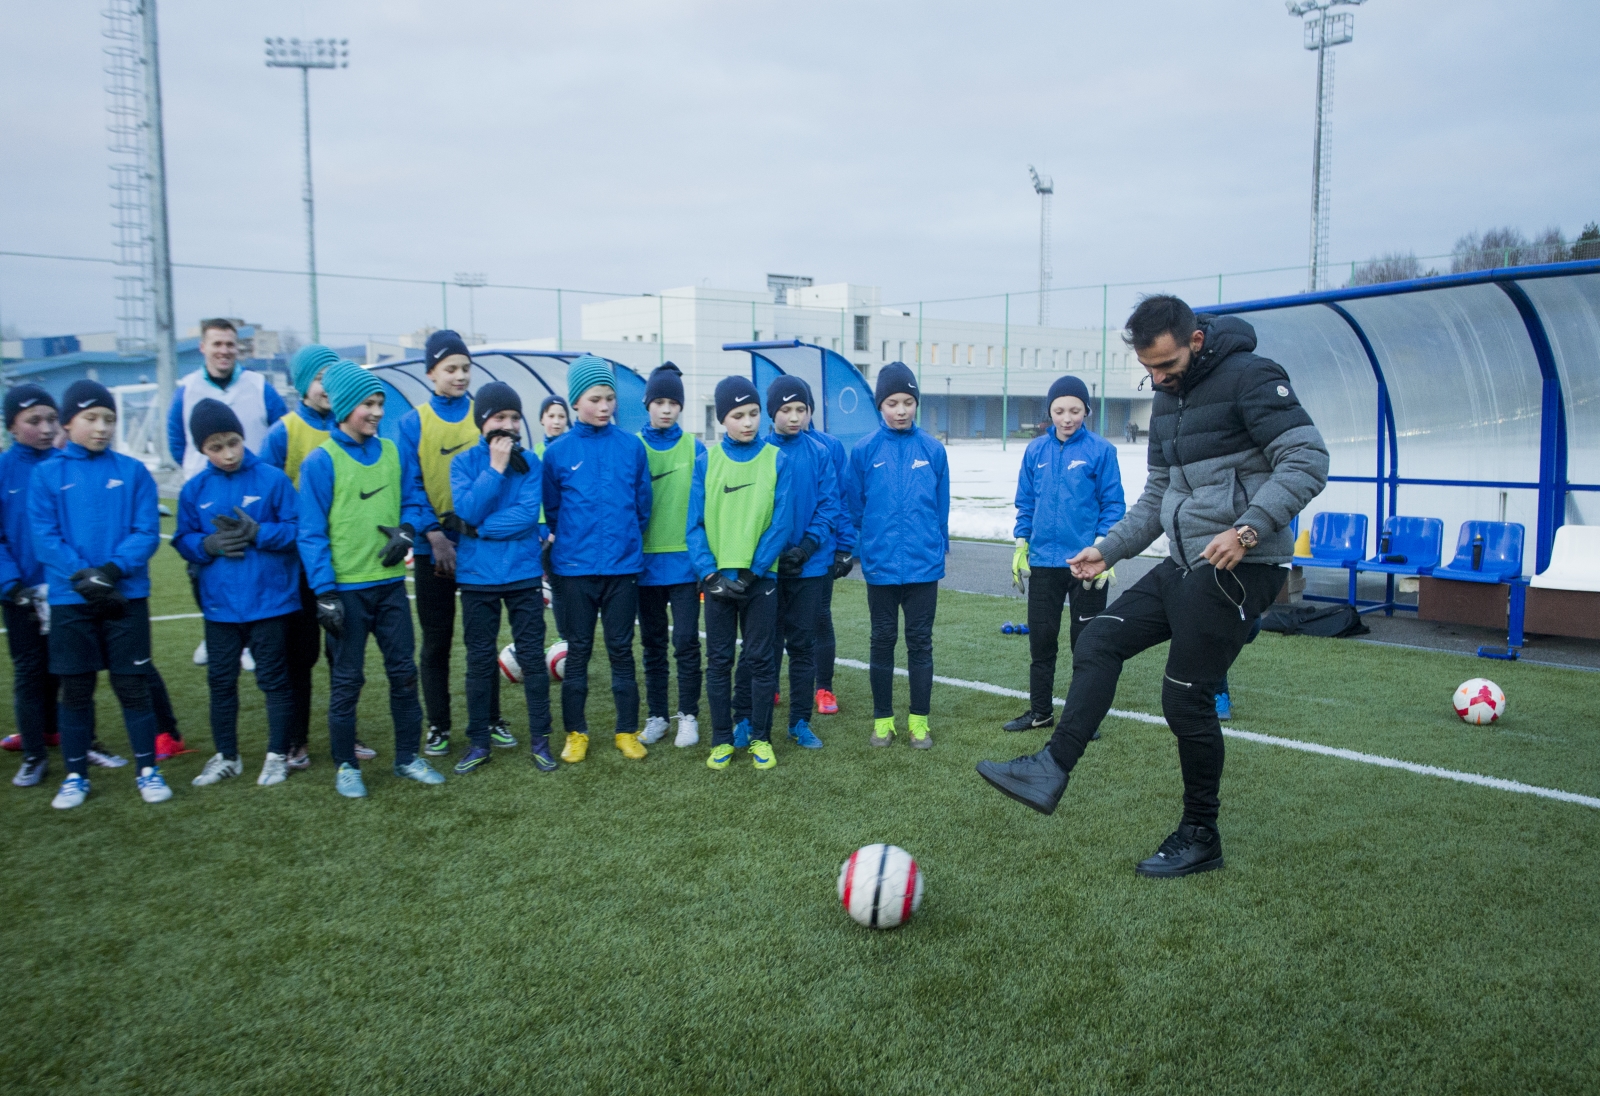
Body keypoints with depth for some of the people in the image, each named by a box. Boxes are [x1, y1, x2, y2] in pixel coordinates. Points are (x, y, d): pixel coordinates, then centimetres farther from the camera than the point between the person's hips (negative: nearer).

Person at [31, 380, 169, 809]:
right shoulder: (47, 474, 2)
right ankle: (75, 776, 22)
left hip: (126, 596, 0)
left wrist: (114, 569, -18)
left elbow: (147, 532, -4)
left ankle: (148, 770, 16)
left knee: (133, 685, 5)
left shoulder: (133, 472, 1)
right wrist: (81, 576, -17)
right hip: (69, 600, 1)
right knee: (75, 690, 9)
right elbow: (44, 537, -4)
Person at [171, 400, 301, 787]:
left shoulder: (272, 479, -7)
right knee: (221, 680, 13)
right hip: (219, 605, 3)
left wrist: (256, 532, -20)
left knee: (274, 678, 7)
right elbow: (183, 539, 6)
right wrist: (209, 544, -14)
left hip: (270, 599, -3)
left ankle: (278, 756, 20)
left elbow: (297, 529, -7)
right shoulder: (195, 489, 3)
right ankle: (225, 757, 28)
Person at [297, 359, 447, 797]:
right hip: (346, 588, -4)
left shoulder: (395, 453, 5)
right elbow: (312, 532, -9)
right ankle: (346, 766, 19)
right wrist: (325, 592, -14)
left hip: (391, 583, 4)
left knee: (403, 670, 9)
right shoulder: (321, 461, -8)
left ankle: (408, 756, 22)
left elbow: (414, 498, 14)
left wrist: (407, 530, -9)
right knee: (347, 679, 5)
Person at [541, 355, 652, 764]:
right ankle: (575, 733, 21)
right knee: (578, 651, 9)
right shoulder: (557, 452, -2)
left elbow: (642, 503, 7)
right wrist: (568, 542, 8)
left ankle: (627, 731, 19)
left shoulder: (631, 447, 0)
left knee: (621, 650, 8)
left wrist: (628, 539, 10)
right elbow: (551, 509, 6)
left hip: (623, 566, 1)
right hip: (575, 568, 0)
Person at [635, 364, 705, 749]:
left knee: (686, 641, 0)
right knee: (653, 643, 11)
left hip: (685, 560, -1)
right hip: (646, 561, 1)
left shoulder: (694, 448, 1)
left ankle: (688, 715, 13)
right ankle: (656, 716, 21)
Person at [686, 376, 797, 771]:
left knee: (761, 659, 5)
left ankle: (760, 738, 17)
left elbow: (781, 523, -6)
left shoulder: (779, 460, -2)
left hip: (761, 578, -1)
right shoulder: (706, 462, 1)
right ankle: (721, 740, 18)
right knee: (719, 661, 7)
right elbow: (695, 524, -1)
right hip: (717, 579, 1)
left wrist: (751, 572, -12)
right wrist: (711, 574, -12)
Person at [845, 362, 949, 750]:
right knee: (883, 641, 10)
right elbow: (855, 507, 3)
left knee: (920, 642, 8)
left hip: (924, 564, 0)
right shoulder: (864, 451, -3)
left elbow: (942, 506, 6)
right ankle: (883, 719, 22)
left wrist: (938, 547, 8)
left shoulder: (932, 449, -1)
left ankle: (919, 720, 18)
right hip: (880, 564, 0)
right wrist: (861, 548, 4)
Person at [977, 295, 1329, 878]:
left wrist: (1248, 528, -28)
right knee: (1099, 641, 1)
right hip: (1186, 564, 9)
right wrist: (1109, 548, 13)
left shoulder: (1250, 377, -11)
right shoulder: (1167, 399, 15)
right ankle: (1052, 770, -1)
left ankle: (1200, 838, 14)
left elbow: (1308, 460, -18)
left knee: (1185, 695, -3)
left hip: (1239, 567, -9)